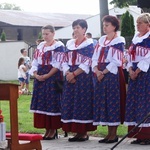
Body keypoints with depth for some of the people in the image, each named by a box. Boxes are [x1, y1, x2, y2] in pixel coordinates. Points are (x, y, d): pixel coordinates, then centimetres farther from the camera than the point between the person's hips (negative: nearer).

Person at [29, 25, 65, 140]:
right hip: (40, 78, 7)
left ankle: (53, 130, 0)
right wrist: (35, 74, -3)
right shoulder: (40, 46, 15)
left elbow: (58, 65, -12)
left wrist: (46, 76, -17)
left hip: (53, 78, -7)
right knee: (42, 103, 5)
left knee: (52, 104, -5)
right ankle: (47, 129, 11)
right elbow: (35, 62, 14)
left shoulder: (59, 46, -5)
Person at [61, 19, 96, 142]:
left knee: (83, 104, -6)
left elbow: (87, 63, -11)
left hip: (84, 78, -6)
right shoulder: (69, 44, 15)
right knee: (70, 104, 3)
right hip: (70, 78, 6)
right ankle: (77, 132, 9)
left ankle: (84, 132, -1)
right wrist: (68, 73, -7)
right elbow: (65, 61, 11)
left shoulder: (89, 44, -3)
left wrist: (74, 74, -15)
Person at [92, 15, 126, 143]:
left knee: (113, 103, -5)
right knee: (102, 103, 6)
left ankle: (114, 134, 0)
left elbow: (117, 61, -13)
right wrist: (96, 70, -7)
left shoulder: (119, 41, -5)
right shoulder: (101, 40, 15)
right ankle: (110, 133, 12)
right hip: (100, 75, 7)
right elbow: (95, 58, 10)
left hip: (112, 75, -7)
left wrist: (104, 72, -16)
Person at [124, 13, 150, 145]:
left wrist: (137, 71, -15)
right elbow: (130, 56, 15)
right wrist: (130, 70, -1)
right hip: (134, 74, 8)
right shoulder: (135, 38, 16)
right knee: (134, 103, 6)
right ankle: (139, 135, 11)